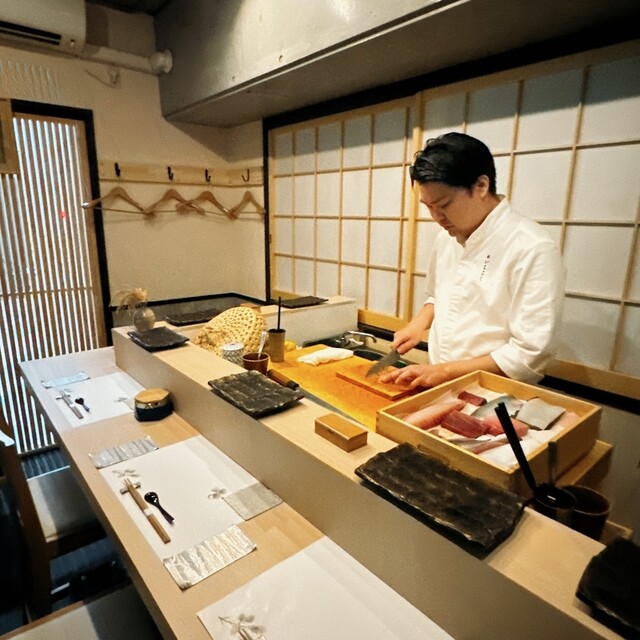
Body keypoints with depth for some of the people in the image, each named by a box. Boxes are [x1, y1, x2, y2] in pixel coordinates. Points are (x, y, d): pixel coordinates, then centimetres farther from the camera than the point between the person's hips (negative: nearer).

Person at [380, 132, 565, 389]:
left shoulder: (532, 250, -16)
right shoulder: (446, 237, 5)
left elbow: (531, 355, -16)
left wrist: (445, 371, -17)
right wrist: (419, 324, 2)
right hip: (439, 388, 6)